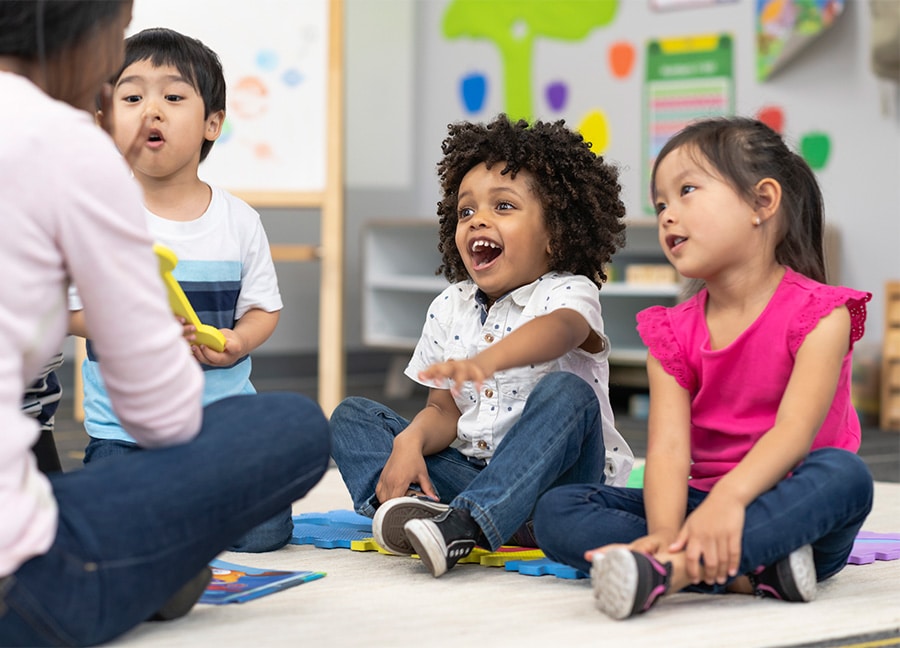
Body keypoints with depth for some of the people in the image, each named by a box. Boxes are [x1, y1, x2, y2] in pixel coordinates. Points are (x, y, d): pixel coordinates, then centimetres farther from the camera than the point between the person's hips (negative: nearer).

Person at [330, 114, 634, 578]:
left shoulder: (568, 294, -8)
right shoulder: (449, 309, 10)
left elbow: (558, 329, -35)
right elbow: (444, 411, 9)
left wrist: (486, 360, -58)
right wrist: (410, 442, -17)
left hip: (550, 481, -5)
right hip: (467, 470, 5)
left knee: (566, 392, -33)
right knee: (351, 416, -3)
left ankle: (462, 525, -44)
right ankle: (419, 506, -34)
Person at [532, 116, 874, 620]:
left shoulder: (818, 314, -6)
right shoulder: (673, 334, 6)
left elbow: (795, 428, -22)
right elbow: (668, 449, -10)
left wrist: (729, 498, -41)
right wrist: (665, 532, -32)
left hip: (790, 512, -3)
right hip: (702, 506, 4)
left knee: (844, 474, -36)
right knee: (556, 512, -15)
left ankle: (668, 570, -48)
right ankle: (749, 572, -30)